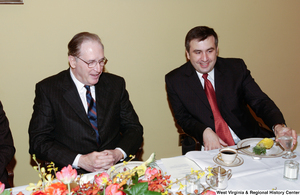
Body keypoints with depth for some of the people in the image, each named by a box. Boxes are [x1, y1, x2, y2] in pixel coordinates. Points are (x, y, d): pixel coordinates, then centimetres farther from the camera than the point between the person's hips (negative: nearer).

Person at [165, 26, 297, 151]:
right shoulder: (174, 80, -1)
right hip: (210, 148, -1)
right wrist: (204, 132, -17)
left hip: (249, 141, 2)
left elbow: (260, 102, -2)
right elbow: (183, 118, 5)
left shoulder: (236, 68, 2)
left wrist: (278, 126, -24)